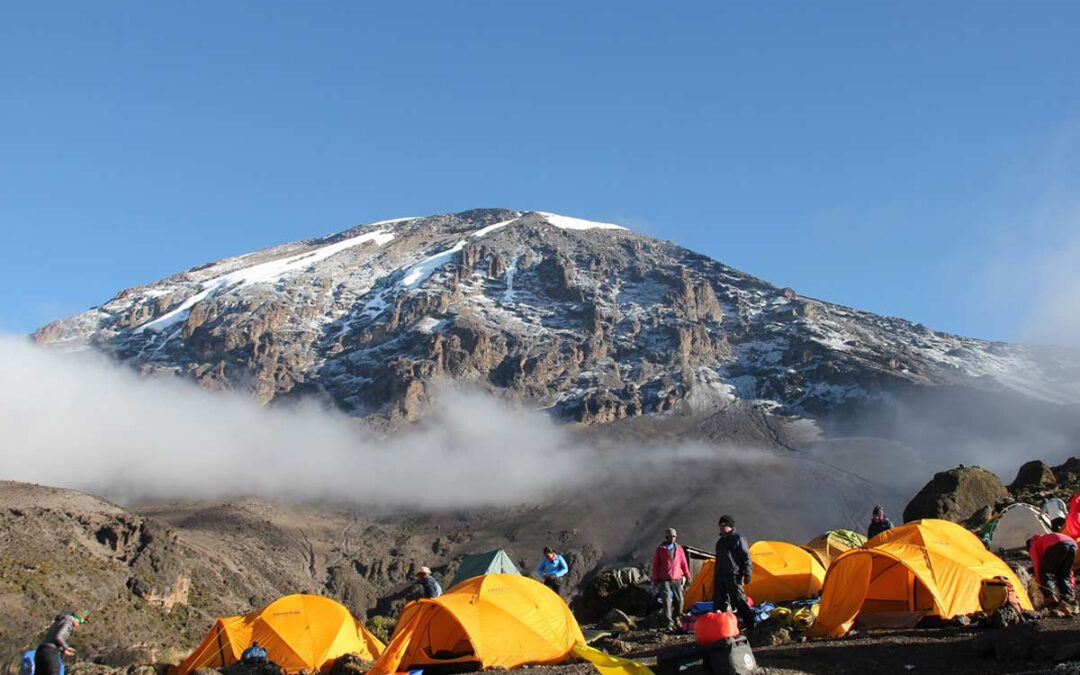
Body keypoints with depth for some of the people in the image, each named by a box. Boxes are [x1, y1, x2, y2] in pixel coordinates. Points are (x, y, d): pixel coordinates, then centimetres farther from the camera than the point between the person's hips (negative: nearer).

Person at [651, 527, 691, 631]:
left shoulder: (679, 549, 10)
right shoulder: (660, 549, 2)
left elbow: (684, 564, 15)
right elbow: (655, 565, 4)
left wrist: (687, 576, 10)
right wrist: (655, 580, 1)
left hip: (677, 579, 3)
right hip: (665, 580, -3)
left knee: (679, 600, 3)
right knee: (667, 600, -12)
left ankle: (675, 618, 24)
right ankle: (668, 622, -12)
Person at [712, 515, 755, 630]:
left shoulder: (739, 539, -3)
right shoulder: (720, 541, 20)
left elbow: (746, 558, -6)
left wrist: (747, 574, -13)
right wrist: (715, 576, 22)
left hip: (733, 576, -8)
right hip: (720, 576, 8)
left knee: (739, 600, -11)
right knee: (719, 601, 6)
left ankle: (749, 625, -7)